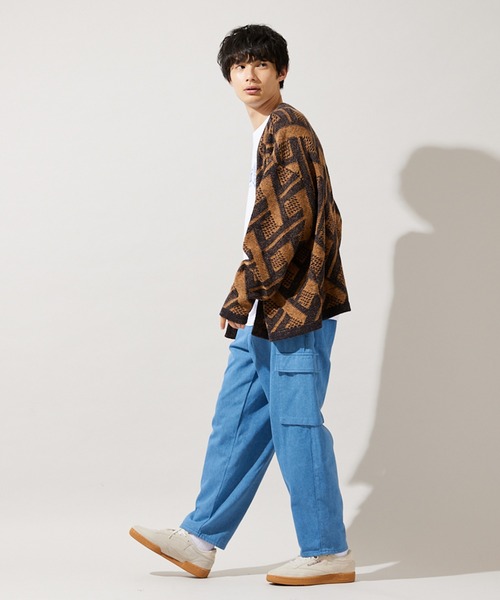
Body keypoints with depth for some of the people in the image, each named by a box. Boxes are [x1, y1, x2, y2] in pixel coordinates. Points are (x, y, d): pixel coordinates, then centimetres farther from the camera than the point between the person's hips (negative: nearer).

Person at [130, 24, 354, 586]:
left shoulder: (287, 128, -9)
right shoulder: (269, 133, 20)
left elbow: (292, 219, -19)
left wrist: (244, 292, -18)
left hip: (293, 307, -10)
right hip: (268, 311, 10)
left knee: (296, 424, -5)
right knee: (237, 422, 11)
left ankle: (327, 553, 5)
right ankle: (201, 539, 18)